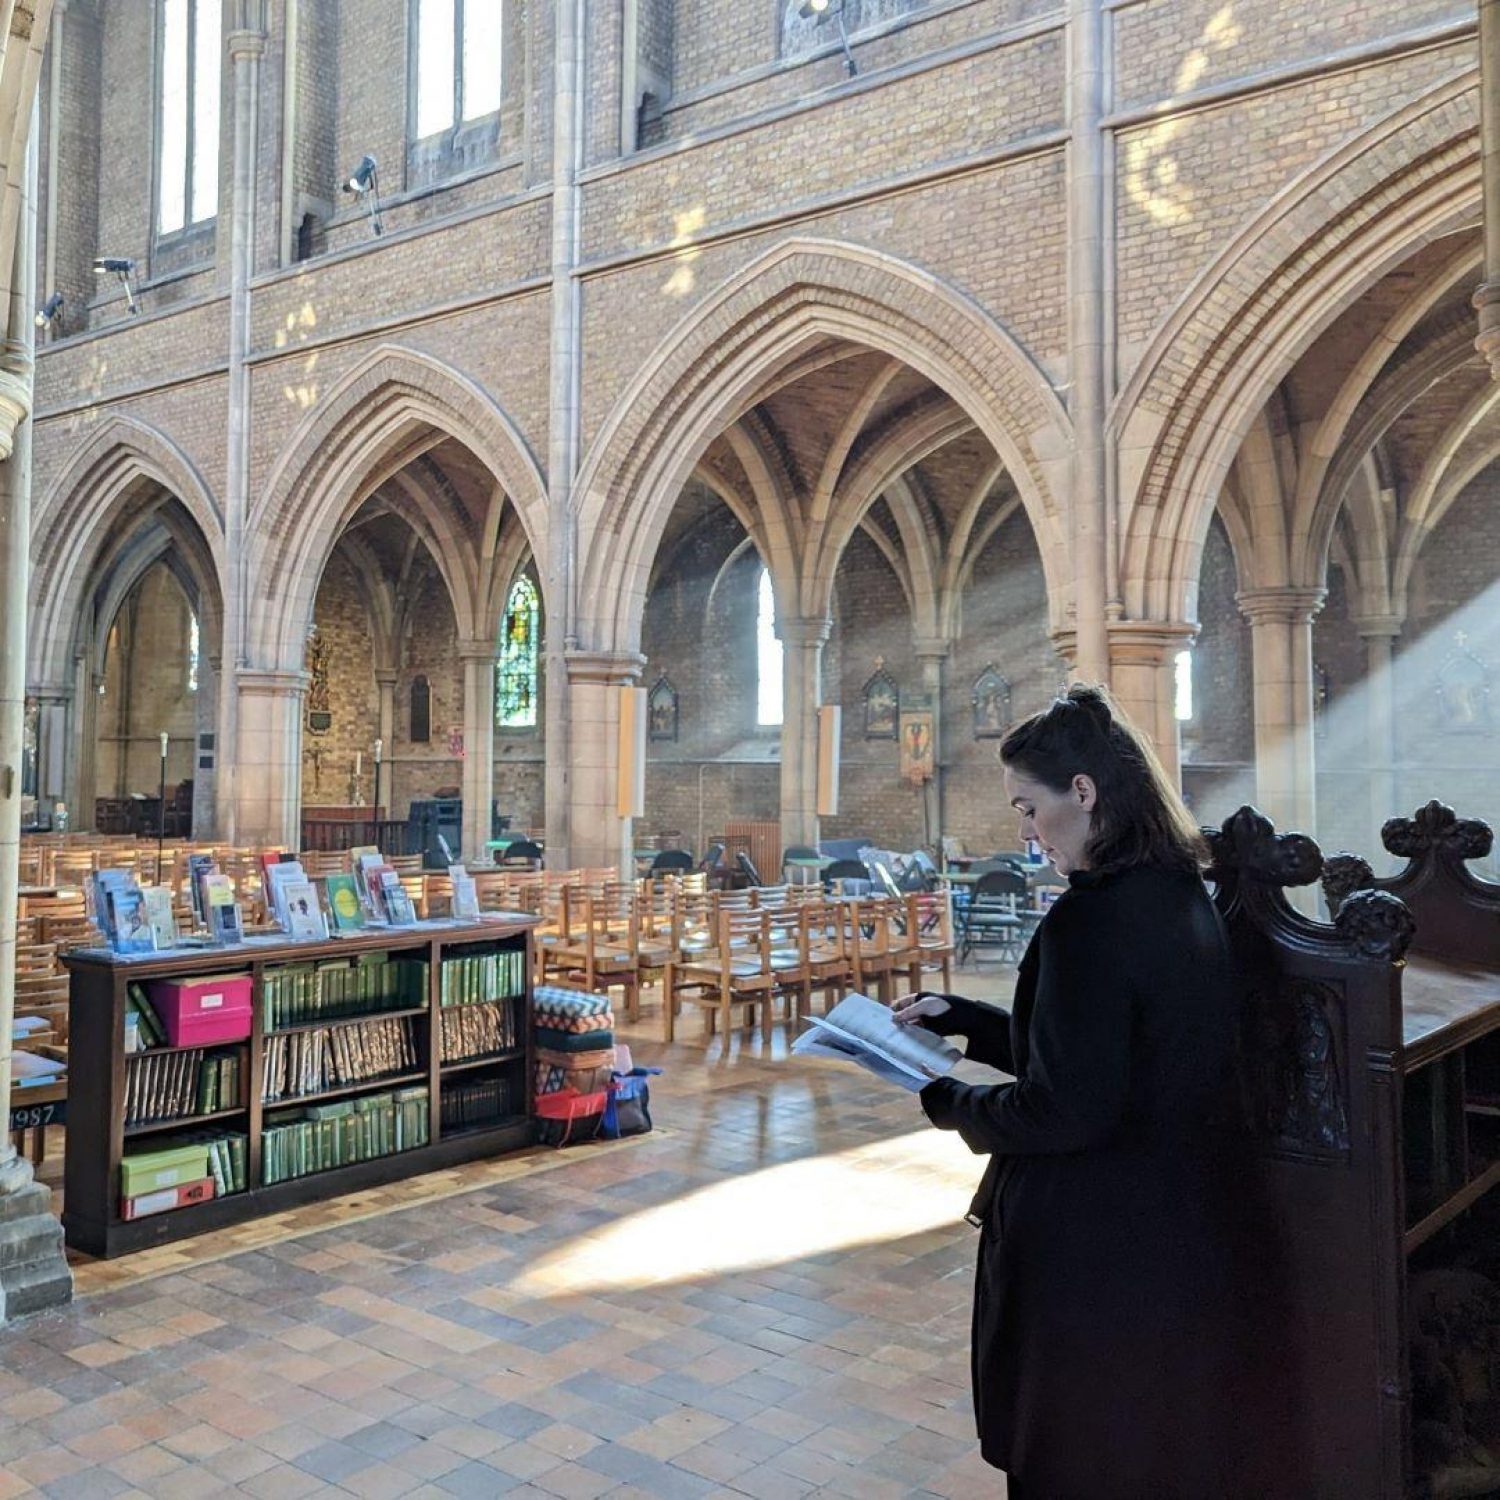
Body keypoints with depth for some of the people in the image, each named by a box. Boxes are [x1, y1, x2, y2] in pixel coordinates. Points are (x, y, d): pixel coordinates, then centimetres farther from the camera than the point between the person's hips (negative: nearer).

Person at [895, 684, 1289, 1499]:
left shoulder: (1091, 918, -25)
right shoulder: (1183, 898, 3)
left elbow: (1062, 1111, -25)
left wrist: (950, 1103, -8)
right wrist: (958, 1017, 12)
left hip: (1090, 1250, -8)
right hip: (1190, 1240, 8)